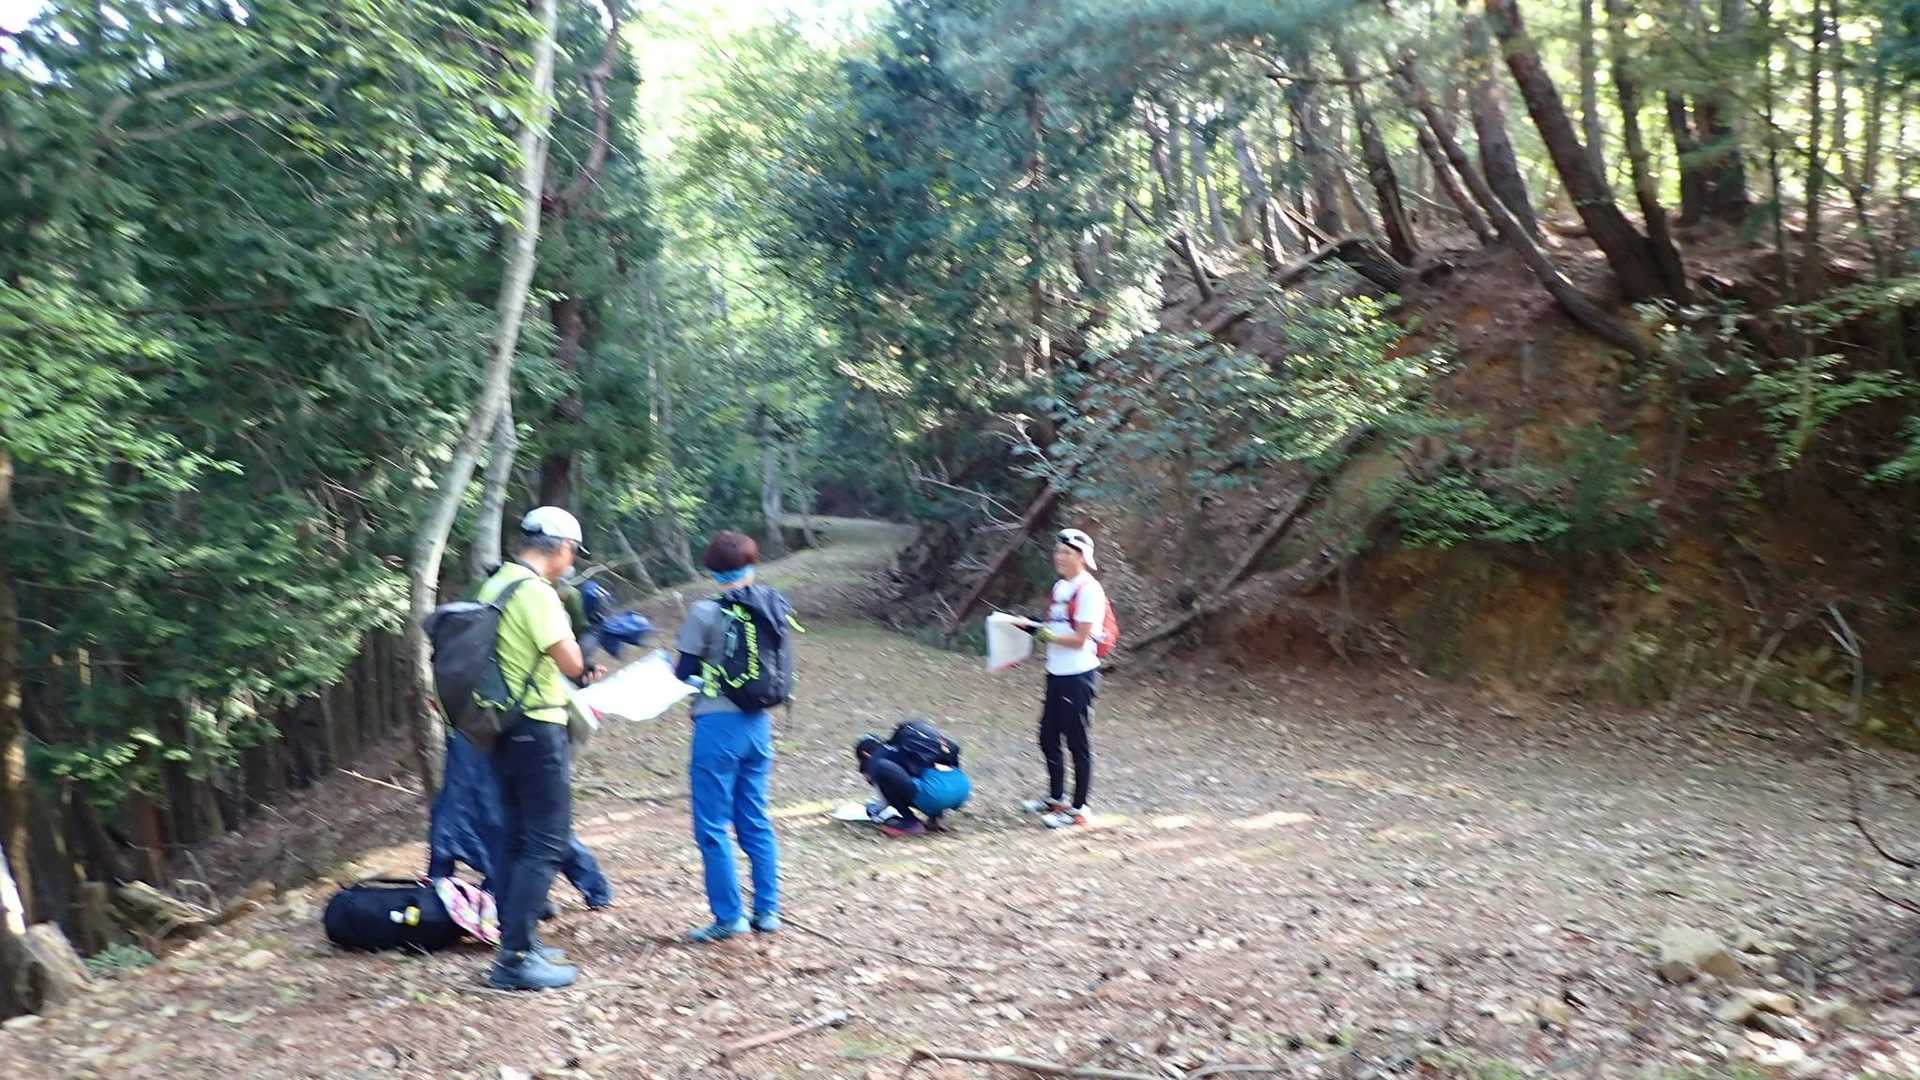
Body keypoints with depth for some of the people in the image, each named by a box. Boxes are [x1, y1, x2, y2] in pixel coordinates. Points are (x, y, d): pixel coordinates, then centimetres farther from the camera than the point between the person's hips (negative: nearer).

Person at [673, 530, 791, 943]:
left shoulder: (705, 613, -12)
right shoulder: (776, 609, 3)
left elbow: (684, 673, -6)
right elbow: (785, 672, 9)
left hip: (718, 725, -6)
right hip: (758, 724, 6)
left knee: (712, 826, 5)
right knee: (756, 821, 16)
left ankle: (728, 917, 8)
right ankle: (767, 911, 21)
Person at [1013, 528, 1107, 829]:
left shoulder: (1089, 590, -15)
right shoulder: (1060, 587, 12)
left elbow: (1080, 639, -19)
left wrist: (1042, 632, -19)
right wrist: (1032, 626, 2)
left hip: (1078, 676, -9)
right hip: (1057, 674, 9)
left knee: (1078, 743, 1)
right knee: (1048, 738, 17)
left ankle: (1078, 809, 11)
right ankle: (1056, 799, 34)